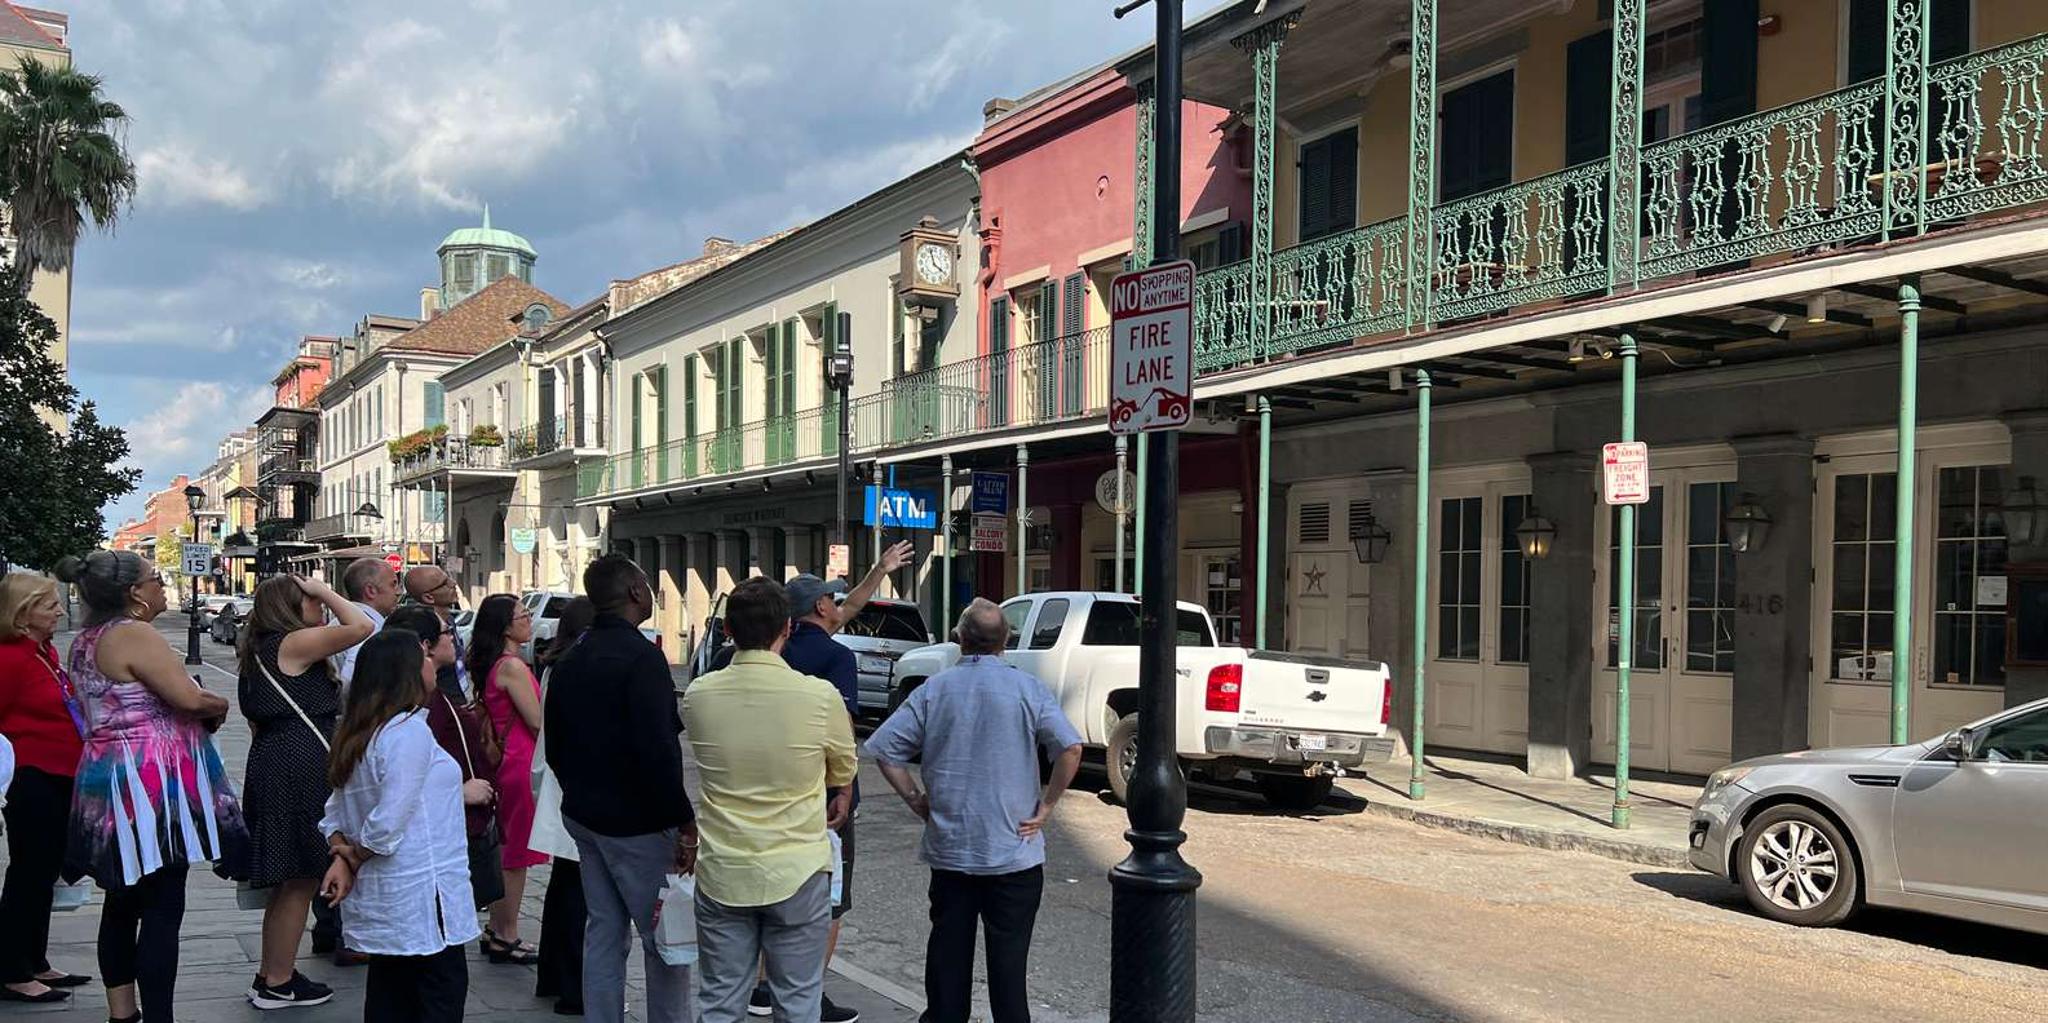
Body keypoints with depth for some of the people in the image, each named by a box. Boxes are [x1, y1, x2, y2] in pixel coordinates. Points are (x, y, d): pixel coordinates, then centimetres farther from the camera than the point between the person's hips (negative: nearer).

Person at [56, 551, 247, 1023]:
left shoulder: (86, 641, 13)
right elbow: (190, 698, -22)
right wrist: (220, 706, -1)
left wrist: (200, 710, 11)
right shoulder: (135, 634, -16)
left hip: (107, 778, 10)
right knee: (163, 908, -6)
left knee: (124, 900, 16)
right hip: (151, 780, -10)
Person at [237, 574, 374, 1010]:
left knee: (291, 883, 17)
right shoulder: (293, 643, -12)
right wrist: (324, 591, -8)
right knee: (299, 880, -2)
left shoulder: (260, 651, 19)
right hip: (299, 771, -11)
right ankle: (277, 984, 6)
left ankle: (272, 975, 25)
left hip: (272, 764, 11)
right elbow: (361, 626, -21)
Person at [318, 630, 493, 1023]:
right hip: (419, 896, -9)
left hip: (379, 900, 9)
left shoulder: (357, 733, 11)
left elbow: (334, 814, 12)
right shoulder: (409, 732, -18)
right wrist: (354, 861, -6)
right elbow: (388, 823, -22)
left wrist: (343, 857, -2)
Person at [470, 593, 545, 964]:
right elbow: (538, 723, -16)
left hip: (504, 762, 9)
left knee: (504, 852, 17)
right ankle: (507, 938, 9)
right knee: (516, 857, 1)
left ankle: (495, 931, 26)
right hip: (521, 763, -9)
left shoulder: (492, 666, 10)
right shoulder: (513, 666, -18)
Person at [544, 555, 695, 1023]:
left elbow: (555, 747, 17)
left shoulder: (570, 660, 10)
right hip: (636, 824, -9)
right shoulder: (640, 656, -18)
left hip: (583, 816, 9)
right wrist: (685, 822, -20)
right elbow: (656, 751, -24)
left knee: (603, 932, 14)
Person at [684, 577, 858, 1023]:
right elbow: (844, 771, 4)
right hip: (797, 873, -2)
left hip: (722, 874, 2)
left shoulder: (698, 695, -7)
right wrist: (843, 801, 27)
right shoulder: (820, 697, -14)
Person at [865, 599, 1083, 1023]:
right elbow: (1070, 748, -16)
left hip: (949, 848, 2)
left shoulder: (933, 690, 0)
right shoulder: (1027, 688, -6)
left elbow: (884, 749, -3)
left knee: (948, 948, 12)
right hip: (1014, 849, -2)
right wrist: (1047, 805, -6)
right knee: (1008, 954, 4)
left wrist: (916, 800, 4)